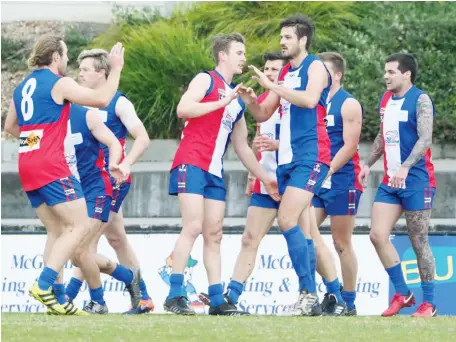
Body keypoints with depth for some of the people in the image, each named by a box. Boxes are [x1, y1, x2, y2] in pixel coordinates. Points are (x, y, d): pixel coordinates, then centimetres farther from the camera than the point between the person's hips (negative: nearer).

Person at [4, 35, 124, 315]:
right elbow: (101, 99, -9)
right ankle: (44, 285, -23)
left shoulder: (23, 86, 16)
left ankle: (49, 294, 2)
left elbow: (10, 126, 27)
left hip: (27, 166, 8)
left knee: (59, 232, 12)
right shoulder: (59, 83, -7)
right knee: (80, 227, -9)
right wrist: (116, 69, 2)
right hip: (51, 165, -8)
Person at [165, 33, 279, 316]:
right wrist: (222, 102, -15)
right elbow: (183, 109, -17)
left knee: (214, 234, 5)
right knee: (193, 226, -17)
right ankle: (175, 295, -17)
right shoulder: (206, 80, 0)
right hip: (192, 163, -8)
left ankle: (217, 300, 4)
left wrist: (264, 177, 23)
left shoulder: (237, 100, 23)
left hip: (215, 171, 8)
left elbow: (242, 147, 27)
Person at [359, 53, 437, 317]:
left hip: (417, 181, -7)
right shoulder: (386, 100, 11)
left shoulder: (420, 100, -11)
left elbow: (425, 139, -20)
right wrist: (369, 163, 15)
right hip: (390, 181, 7)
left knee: (419, 243, -3)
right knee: (378, 235, -3)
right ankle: (402, 293, 8)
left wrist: (406, 167, -32)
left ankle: (429, 303, 7)